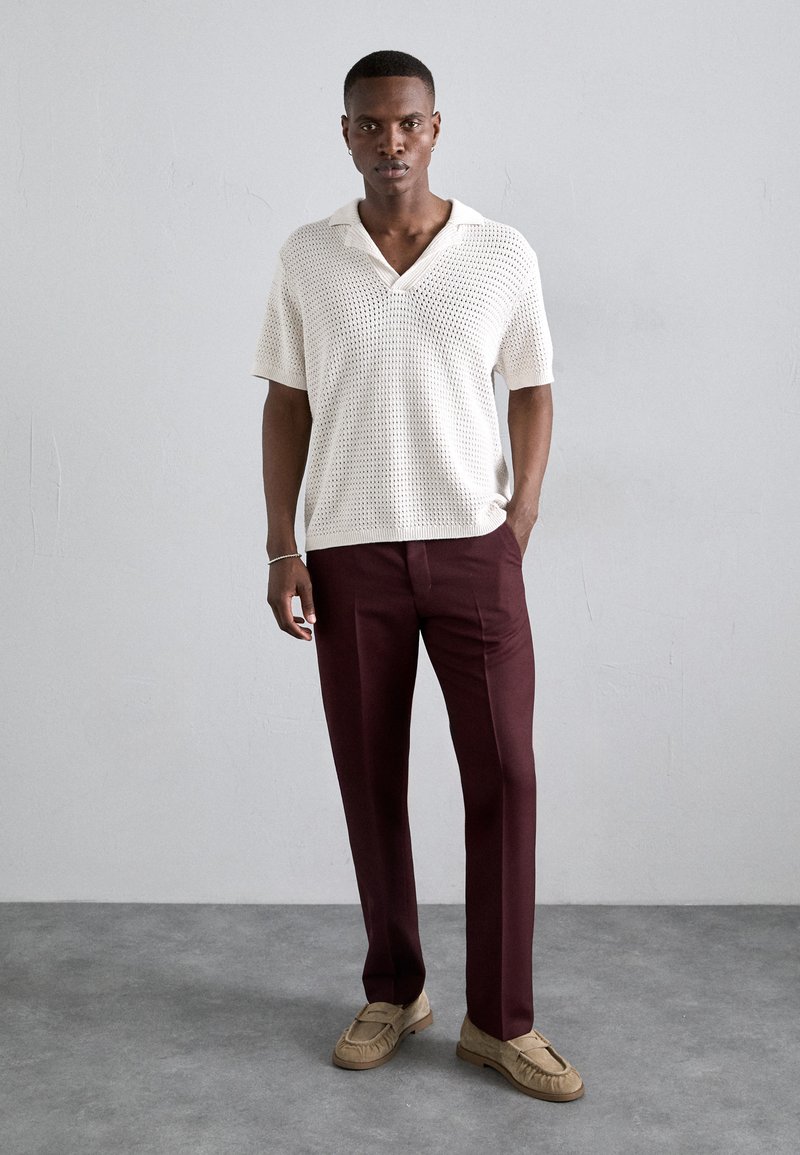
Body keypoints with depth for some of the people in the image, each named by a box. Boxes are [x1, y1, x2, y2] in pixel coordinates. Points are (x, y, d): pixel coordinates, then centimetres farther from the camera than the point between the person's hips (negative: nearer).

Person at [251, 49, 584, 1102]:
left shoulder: (504, 256, -1)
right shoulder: (307, 258, 1)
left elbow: (534, 391, 10)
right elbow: (286, 406, 5)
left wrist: (523, 506, -4)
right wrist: (281, 551, -1)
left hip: (472, 550, 0)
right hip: (351, 558, 1)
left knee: (504, 776, -3)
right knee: (371, 781, 7)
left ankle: (500, 1019, 11)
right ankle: (395, 991, 26)